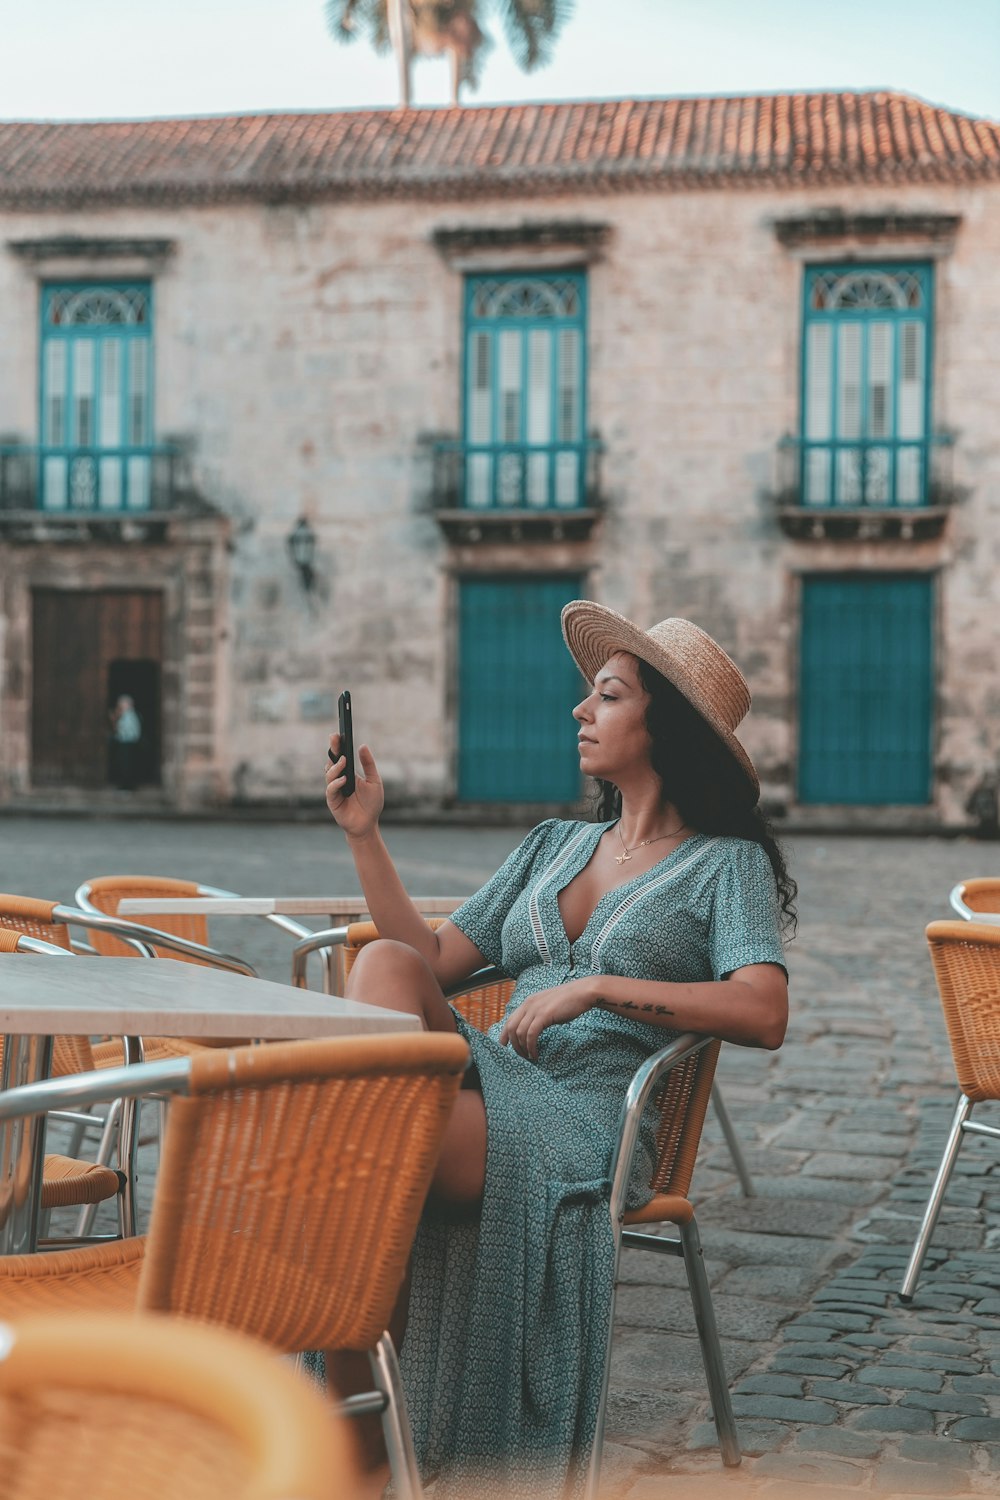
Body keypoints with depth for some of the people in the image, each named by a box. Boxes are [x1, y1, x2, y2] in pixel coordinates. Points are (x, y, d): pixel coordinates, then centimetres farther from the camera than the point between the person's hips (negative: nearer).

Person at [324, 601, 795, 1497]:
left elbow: (764, 1015, -12)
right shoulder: (554, 846, 25)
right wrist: (366, 836, 10)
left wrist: (598, 988, -18)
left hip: (592, 1119, -5)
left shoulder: (727, 864, 6)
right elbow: (431, 961, 17)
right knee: (385, 963, -27)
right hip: (493, 1076, 6)